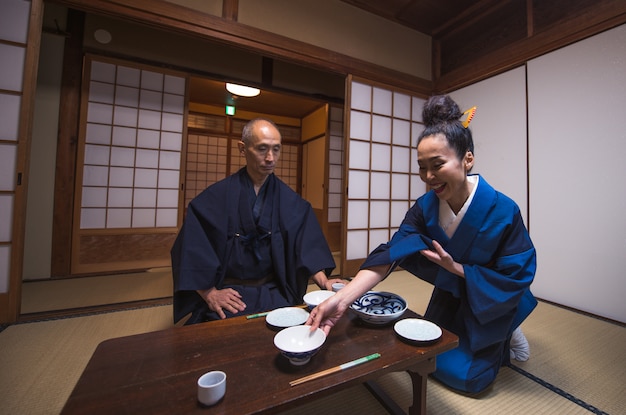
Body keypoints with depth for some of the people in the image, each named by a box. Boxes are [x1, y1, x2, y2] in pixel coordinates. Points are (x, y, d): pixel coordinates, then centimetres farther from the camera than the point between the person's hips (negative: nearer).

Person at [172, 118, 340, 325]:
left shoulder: (290, 201, 1)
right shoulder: (216, 197, -6)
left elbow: (308, 246, -5)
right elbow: (191, 249, -6)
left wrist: (323, 281, -19)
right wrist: (209, 293, -13)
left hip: (273, 292, 3)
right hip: (226, 293, -2)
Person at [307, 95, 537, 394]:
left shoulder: (504, 211, -31)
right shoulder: (424, 208, -23)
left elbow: (516, 278, -19)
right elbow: (391, 255, -34)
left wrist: (455, 267, -30)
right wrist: (342, 299, -46)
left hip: (491, 301, -3)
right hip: (449, 297, 4)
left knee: (461, 373, 2)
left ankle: (506, 337, 27)